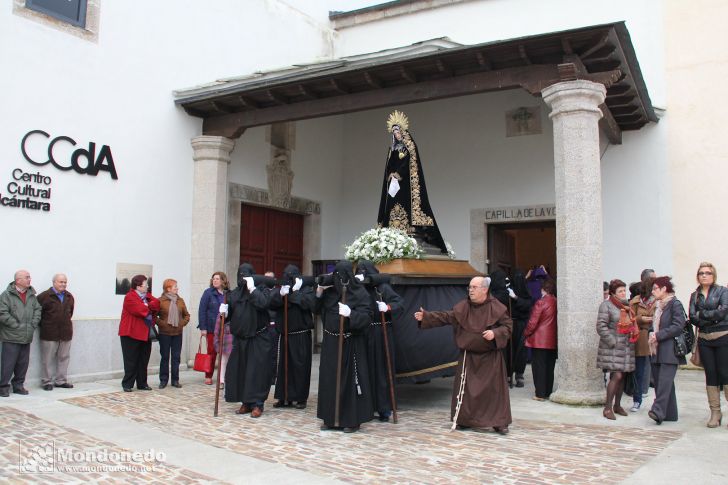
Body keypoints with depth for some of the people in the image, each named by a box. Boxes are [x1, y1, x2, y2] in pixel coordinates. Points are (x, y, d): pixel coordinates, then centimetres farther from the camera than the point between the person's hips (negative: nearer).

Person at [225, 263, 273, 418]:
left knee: (257, 371, -4)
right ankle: (246, 403, 18)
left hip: (258, 339, -5)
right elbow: (228, 314, 12)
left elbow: (262, 303, -25)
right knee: (239, 371, 7)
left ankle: (257, 404, 3)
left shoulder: (259, 290, -5)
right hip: (240, 339, 5)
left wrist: (252, 288, -24)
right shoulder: (234, 294, 8)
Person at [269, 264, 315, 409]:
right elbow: (270, 303, -7)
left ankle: (301, 398, 8)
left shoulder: (306, 290, 0)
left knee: (300, 366, -2)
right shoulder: (280, 290, 10)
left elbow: (310, 303, -20)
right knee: (284, 366, 6)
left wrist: (295, 292, -15)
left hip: (301, 335, -4)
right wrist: (281, 294, -23)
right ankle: (285, 397, 15)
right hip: (285, 334, 4)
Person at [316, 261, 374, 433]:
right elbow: (318, 310, 14)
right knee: (330, 379, 9)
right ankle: (331, 418, 20)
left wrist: (350, 313, -33)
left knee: (349, 380, -2)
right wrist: (319, 294, -2)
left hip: (350, 344, -6)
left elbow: (366, 318, -18)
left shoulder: (360, 294, -11)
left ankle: (352, 420, 8)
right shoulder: (330, 292, 5)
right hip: (331, 343, 6)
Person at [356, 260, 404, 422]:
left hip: (381, 335, -3)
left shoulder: (383, 287, -5)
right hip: (363, 335, 3)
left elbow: (400, 302, -8)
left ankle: (384, 408, 9)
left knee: (382, 370, 1)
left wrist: (388, 307, -26)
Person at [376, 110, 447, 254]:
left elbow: (411, 164, -9)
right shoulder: (392, 148, 21)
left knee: (405, 207, -16)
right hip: (393, 183, 6)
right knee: (392, 208, -2)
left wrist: (396, 176, -15)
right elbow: (388, 168, 16)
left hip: (405, 183, -6)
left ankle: (408, 232, -21)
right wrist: (391, 177, -3)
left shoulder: (410, 145, 2)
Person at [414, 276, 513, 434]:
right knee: (465, 388, 6)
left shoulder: (497, 308, -8)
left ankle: (500, 422, 10)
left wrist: (495, 333, -23)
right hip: (469, 356, 3)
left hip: (491, 356, -3)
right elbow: (445, 317, -2)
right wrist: (425, 317, -12)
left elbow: (508, 326, -5)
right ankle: (464, 420, 20)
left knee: (495, 388, -1)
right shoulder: (462, 307, 0)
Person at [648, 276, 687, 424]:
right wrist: (651, 336, 9)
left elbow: (678, 326, -15)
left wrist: (659, 335, -16)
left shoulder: (675, 304, -6)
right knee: (659, 381, 7)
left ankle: (658, 411, -22)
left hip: (670, 351, -8)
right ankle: (670, 414, 14)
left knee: (664, 380, -15)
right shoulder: (657, 306, 19)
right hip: (656, 350, 8)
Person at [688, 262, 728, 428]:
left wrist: (702, 314, -8)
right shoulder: (695, 295, 10)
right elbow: (693, 318, -2)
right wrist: (713, 318, -12)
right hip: (704, 339, 4)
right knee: (710, 375, 6)